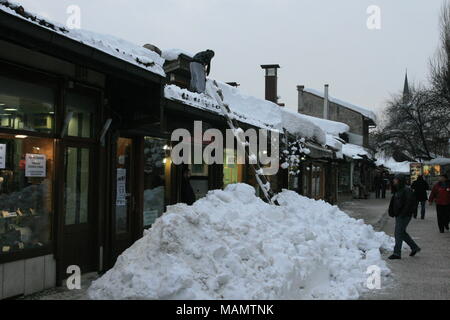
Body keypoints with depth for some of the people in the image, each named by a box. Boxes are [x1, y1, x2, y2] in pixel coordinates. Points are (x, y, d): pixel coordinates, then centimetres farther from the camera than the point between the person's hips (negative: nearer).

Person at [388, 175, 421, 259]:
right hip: (399, 215, 10)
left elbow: (409, 203, -20)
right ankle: (414, 247, 28)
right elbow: (394, 203, 20)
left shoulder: (407, 190, -14)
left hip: (404, 216, -10)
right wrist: (393, 213, 12)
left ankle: (397, 253, -2)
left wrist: (403, 214, -22)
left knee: (398, 233, -7)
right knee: (402, 233, 16)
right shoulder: (398, 191, 14)